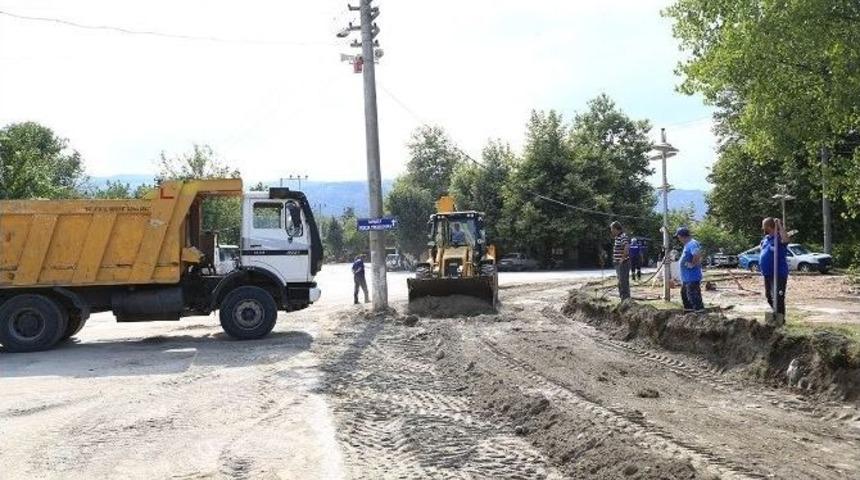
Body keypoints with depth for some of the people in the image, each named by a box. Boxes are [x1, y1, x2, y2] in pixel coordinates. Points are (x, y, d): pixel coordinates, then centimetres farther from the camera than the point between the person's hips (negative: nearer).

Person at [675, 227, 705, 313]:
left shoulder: (692, 244, -20)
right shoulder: (687, 244, 13)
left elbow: (697, 254, -37)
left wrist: (693, 264, -26)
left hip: (692, 277, -11)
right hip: (686, 277, 11)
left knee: (693, 295, -7)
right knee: (684, 293, 22)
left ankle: (699, 310, -2)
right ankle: (688, 308, 33)